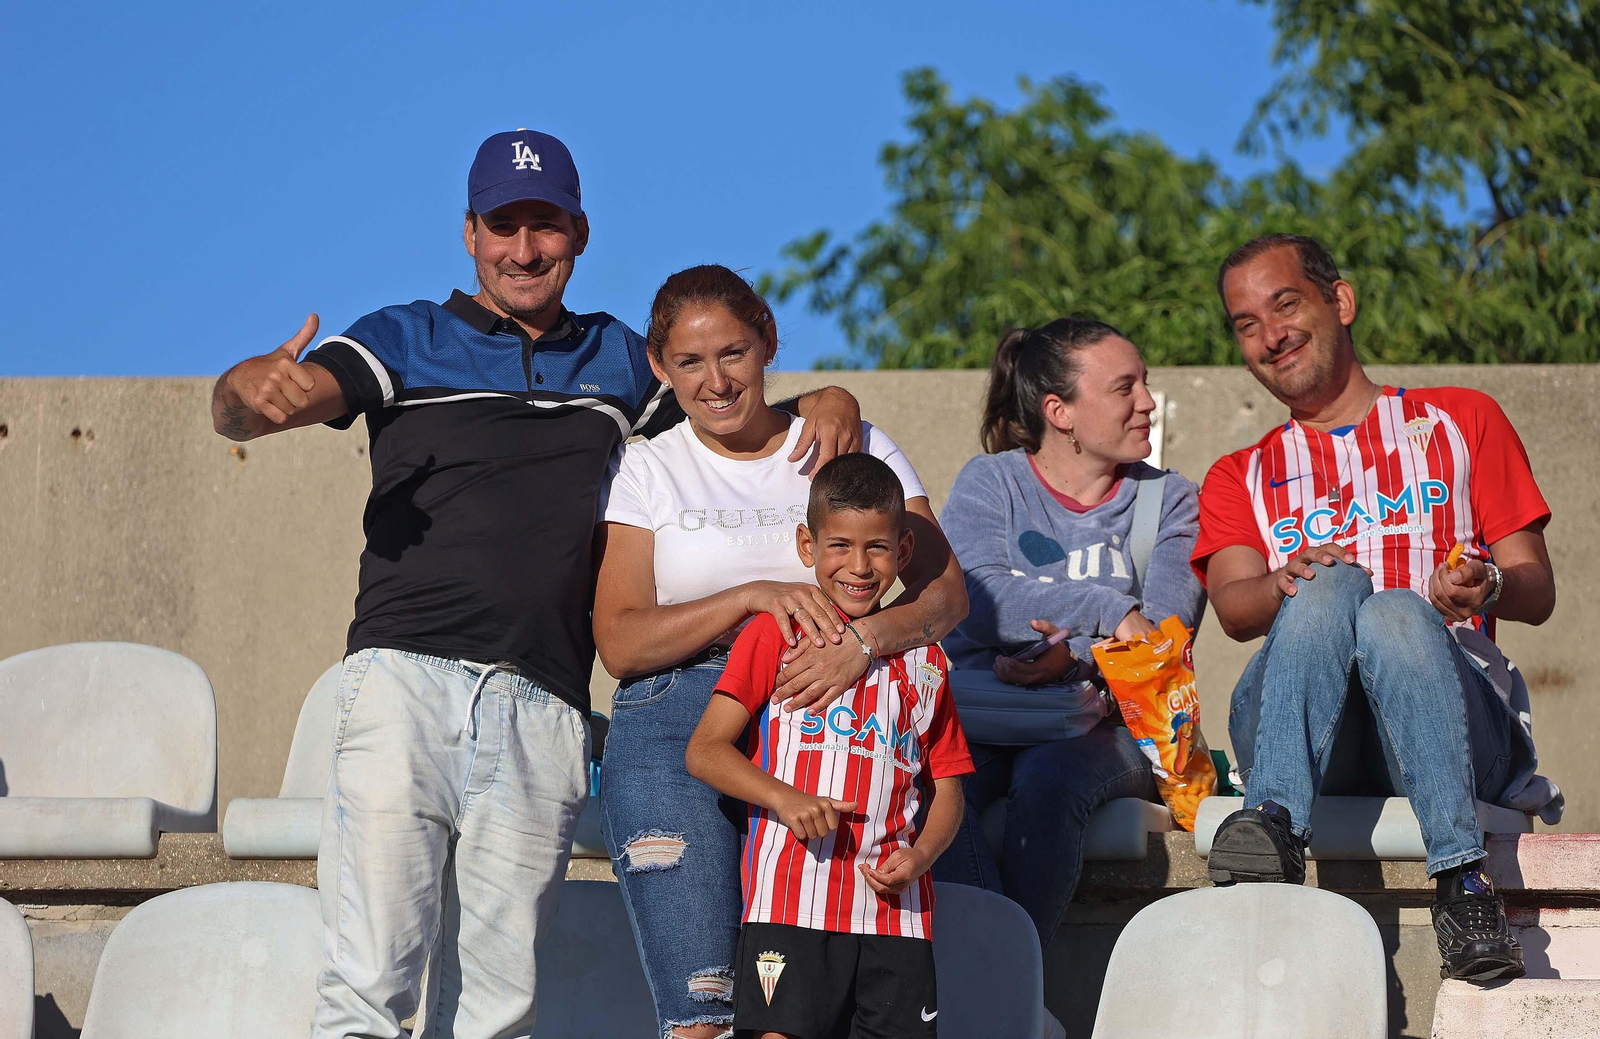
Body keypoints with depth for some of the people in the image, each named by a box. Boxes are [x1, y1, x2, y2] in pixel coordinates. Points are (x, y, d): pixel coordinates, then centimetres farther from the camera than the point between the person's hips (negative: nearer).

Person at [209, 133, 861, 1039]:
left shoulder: (619, 361, 23)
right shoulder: (406, 342, 12)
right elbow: (235, 409, -1)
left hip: (544, 716, 3)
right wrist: (257, 392, -26)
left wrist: (831, 404, 8)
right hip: (406, 683, -3)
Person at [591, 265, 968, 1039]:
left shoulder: (855, 448, 12)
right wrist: (754, 597, -13)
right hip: (674, 734, -1)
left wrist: (866, 637, -18)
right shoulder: (648, 471, 11)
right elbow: (619, 642, 0)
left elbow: (946, 591, 3)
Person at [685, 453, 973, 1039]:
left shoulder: (924, 661, 18)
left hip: (895, 910, 4)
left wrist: (922, 853, -1)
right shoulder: (777, 636, 6)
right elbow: (705, 750, -1)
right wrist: (785, 798, -17)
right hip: (792, 901, -4)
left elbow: (947, 788, 20)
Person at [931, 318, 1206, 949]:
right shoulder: (989, 482, 12)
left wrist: (1071, 658, -22)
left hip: (1101, 722, 0)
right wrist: (1107, 610, -16)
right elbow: (977, 599, -9)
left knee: (1046, 781, -35)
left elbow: (1166, 632, -3)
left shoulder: (1170, 502, 14)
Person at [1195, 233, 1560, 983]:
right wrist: (1289, 583, -20)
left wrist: (1488, 586, -11)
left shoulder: (1460, 421, 24)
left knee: (1396, 611, -35)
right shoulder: (1239, 480, 27)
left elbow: (1538, 591, 15)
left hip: (1454, 714, -1)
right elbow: (1234, 605, 5)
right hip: (1299, 733, 1)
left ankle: (1461, 885, -48)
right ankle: (1274, 827, -54)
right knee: (1334, 586, -31)